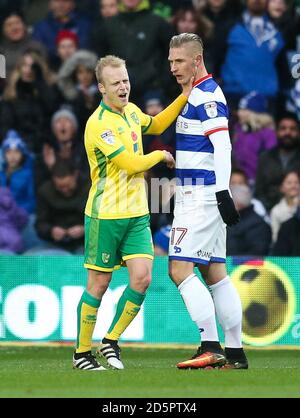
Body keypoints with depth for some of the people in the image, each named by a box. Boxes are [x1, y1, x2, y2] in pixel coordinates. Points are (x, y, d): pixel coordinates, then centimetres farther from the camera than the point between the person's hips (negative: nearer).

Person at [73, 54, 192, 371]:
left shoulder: (131, 111, 8)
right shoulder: (98, 124, -18)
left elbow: (156, 125, 30)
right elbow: (131, 163, -19)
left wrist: (184, 97, 19)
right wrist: (161, 155, -2)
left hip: (136, 213, 7)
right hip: (106, 214, -7)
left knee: (142, 278, -7)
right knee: (98, 285, 0)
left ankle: (111, 341, 8)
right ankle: (82, 353, 12)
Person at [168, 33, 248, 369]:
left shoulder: (207, 96, -13)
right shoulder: (197, 95, 18)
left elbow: (222, 146, -20)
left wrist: (222, 193, -25)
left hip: (202, 198, -10)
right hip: (197, 198, 10)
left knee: (180, 271, -12)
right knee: (215, 274, 9)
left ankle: (211, 348, -15)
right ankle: (235, 353, 10)